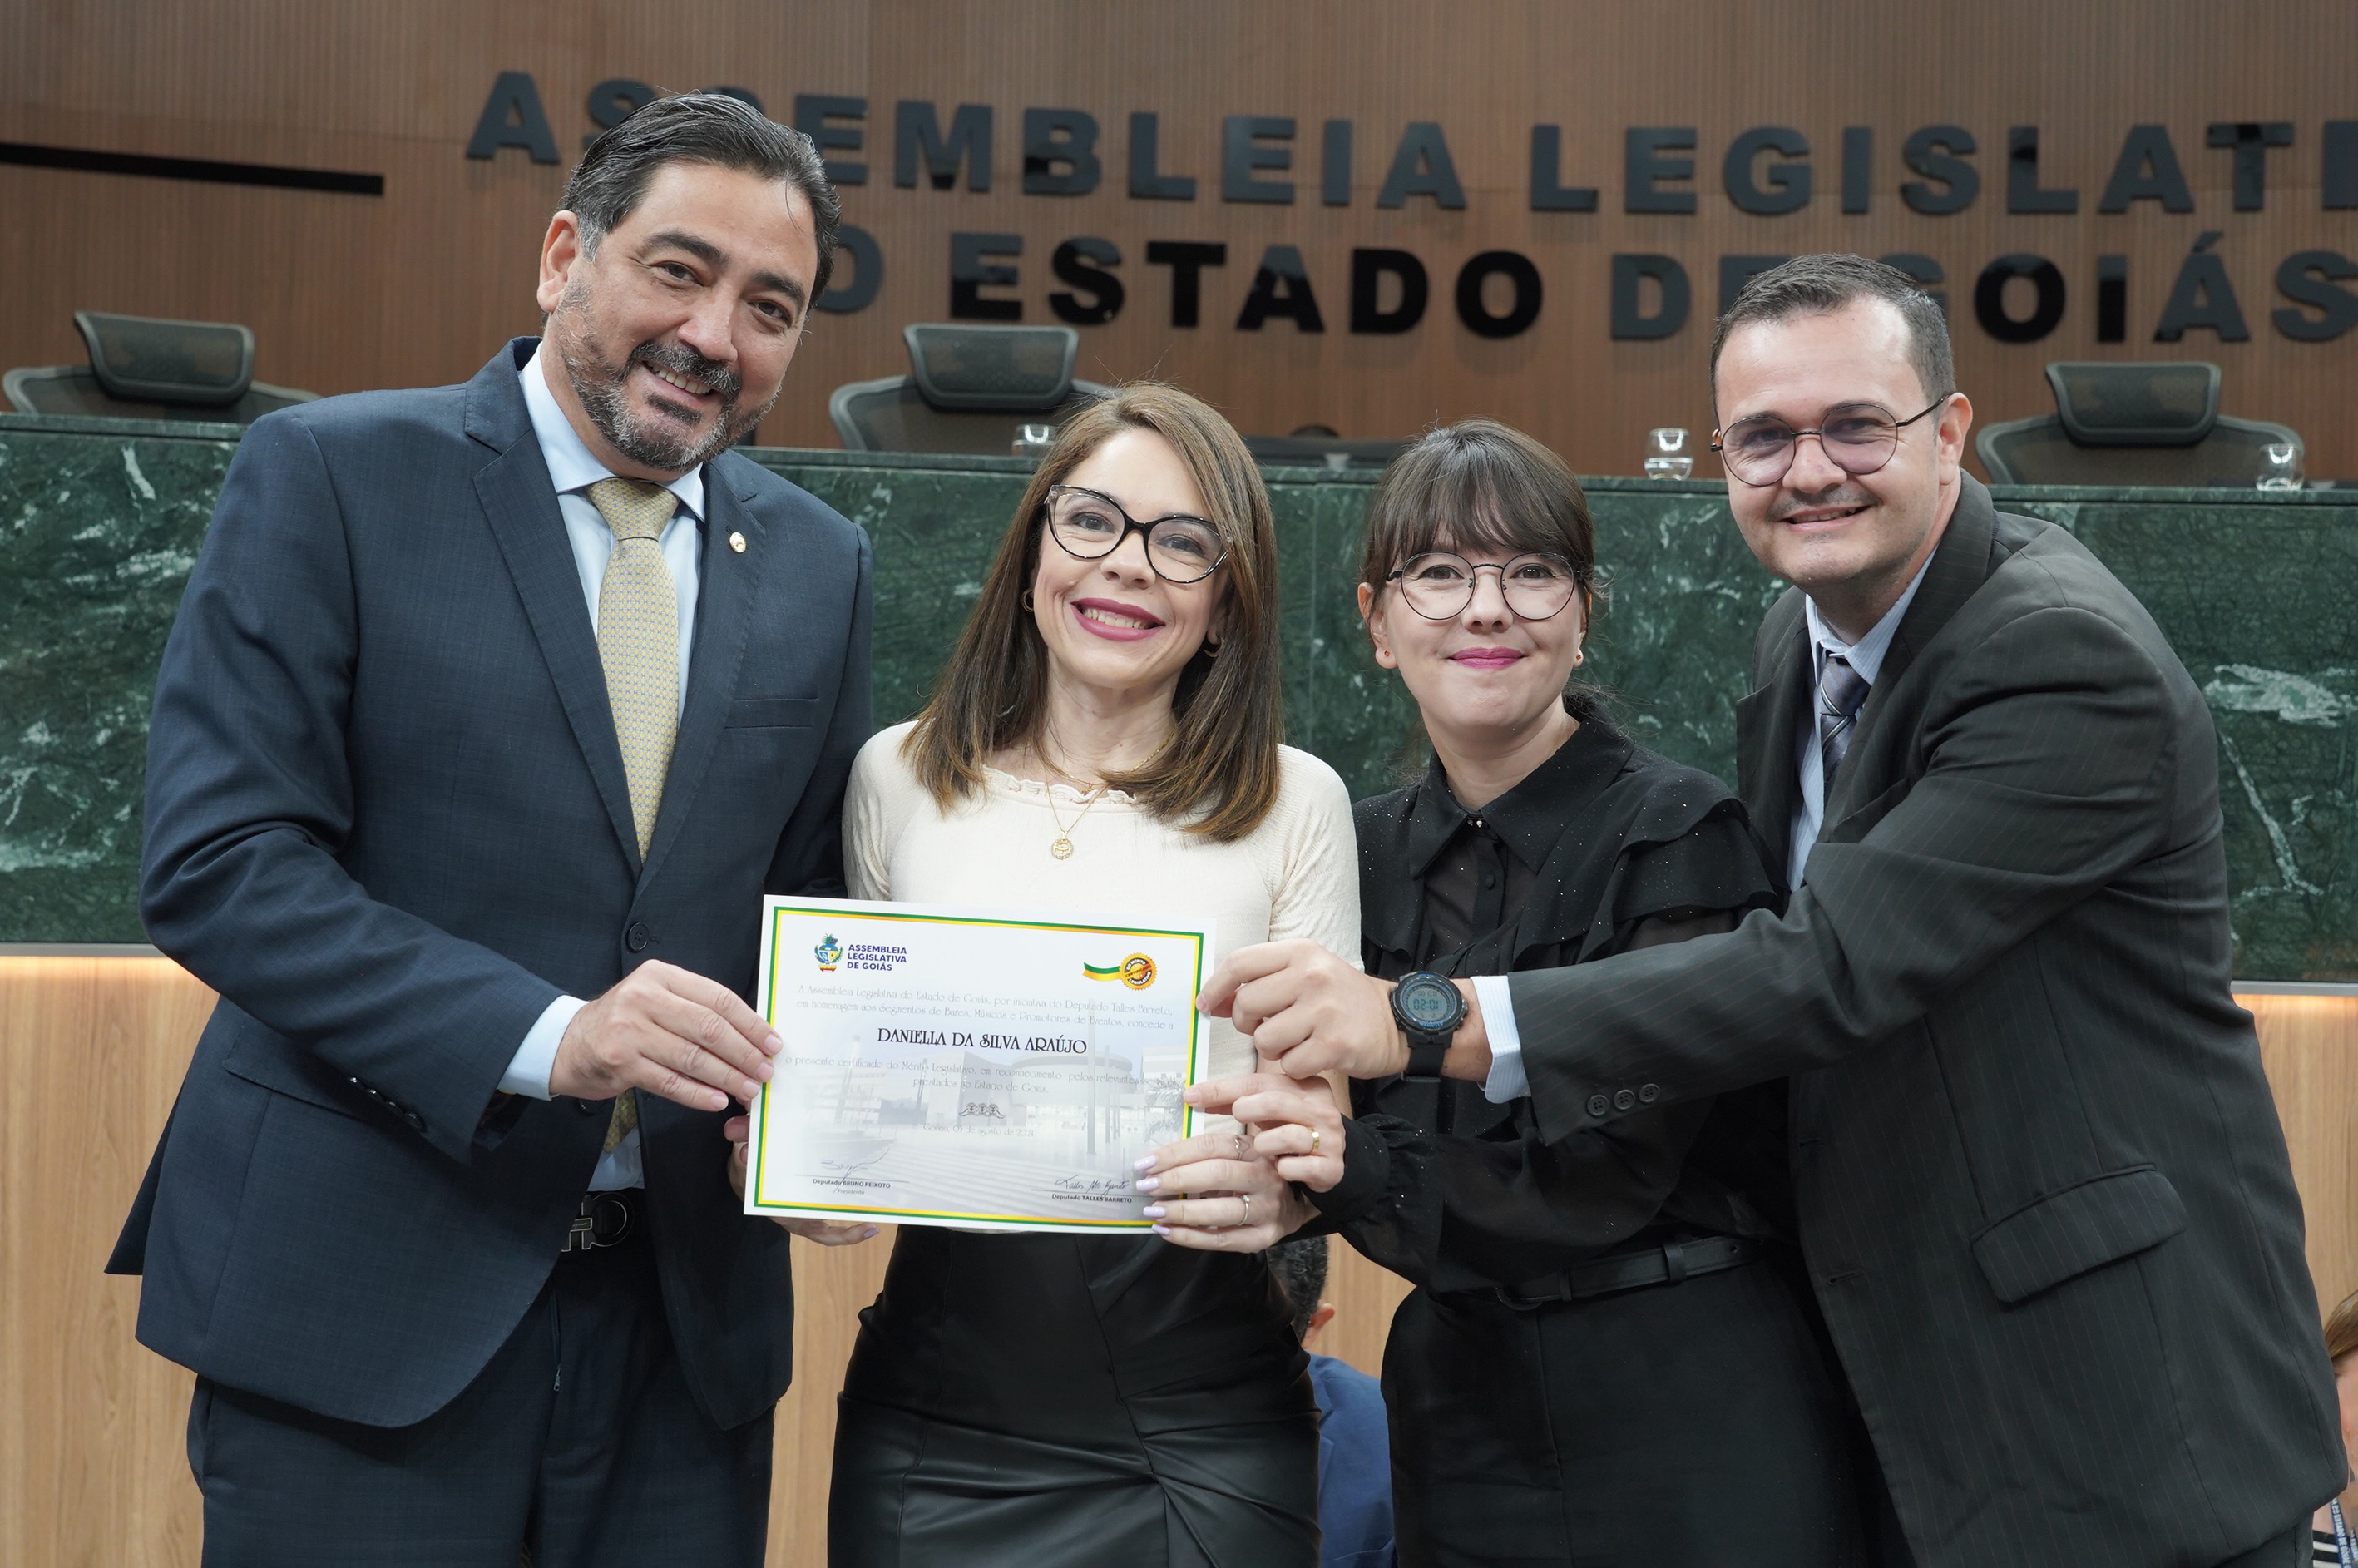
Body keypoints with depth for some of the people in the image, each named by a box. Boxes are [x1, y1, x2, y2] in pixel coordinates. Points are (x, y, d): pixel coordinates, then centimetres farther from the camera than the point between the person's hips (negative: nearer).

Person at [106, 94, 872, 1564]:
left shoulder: (822, 565, 9)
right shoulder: (329, 477, -5)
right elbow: (217, 861, -12)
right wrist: (543, 1037, -23)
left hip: (686, 1314, 4)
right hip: (362, 1299, -4)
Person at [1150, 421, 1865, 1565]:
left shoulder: (1682, 837, -12)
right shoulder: (1370, 852, 4)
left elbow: (1618, 1170, -19)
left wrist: (1353, 1169, -30)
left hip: (1687, 1417, -5)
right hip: (1461, 1413, 5)